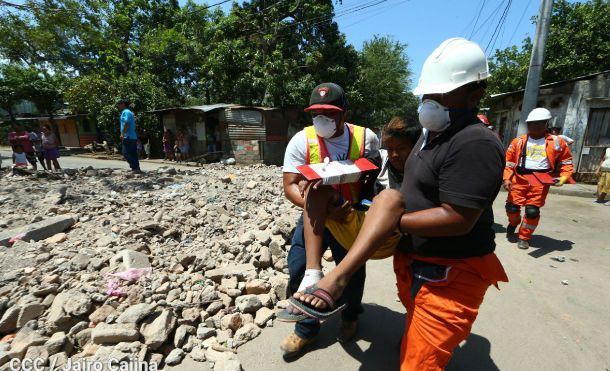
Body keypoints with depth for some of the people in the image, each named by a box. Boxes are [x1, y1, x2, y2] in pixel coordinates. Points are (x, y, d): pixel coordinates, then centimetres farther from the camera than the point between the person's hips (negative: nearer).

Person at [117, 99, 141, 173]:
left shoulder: (126, 112, -6)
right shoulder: (129, 112, 25)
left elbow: (127, 123, -19)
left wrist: (122, 134, -20)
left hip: (128, 137, -10)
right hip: (133, 137, 10)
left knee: (126, 153, -10)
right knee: (133, 154, 9)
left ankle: (135, 168, -14)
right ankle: (136, 168, 11)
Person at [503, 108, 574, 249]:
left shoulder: (556, 142, 8)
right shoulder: (518, 141, 7)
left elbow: (566, 162, 15)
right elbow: (509, 162, 7)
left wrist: (564, 177, -2)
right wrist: (506, 178, -5)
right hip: (519, 178, 1)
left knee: (532, 211, -6)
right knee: (512, 206, -1)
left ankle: (524, 238, 13)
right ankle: (513, 223, 35)